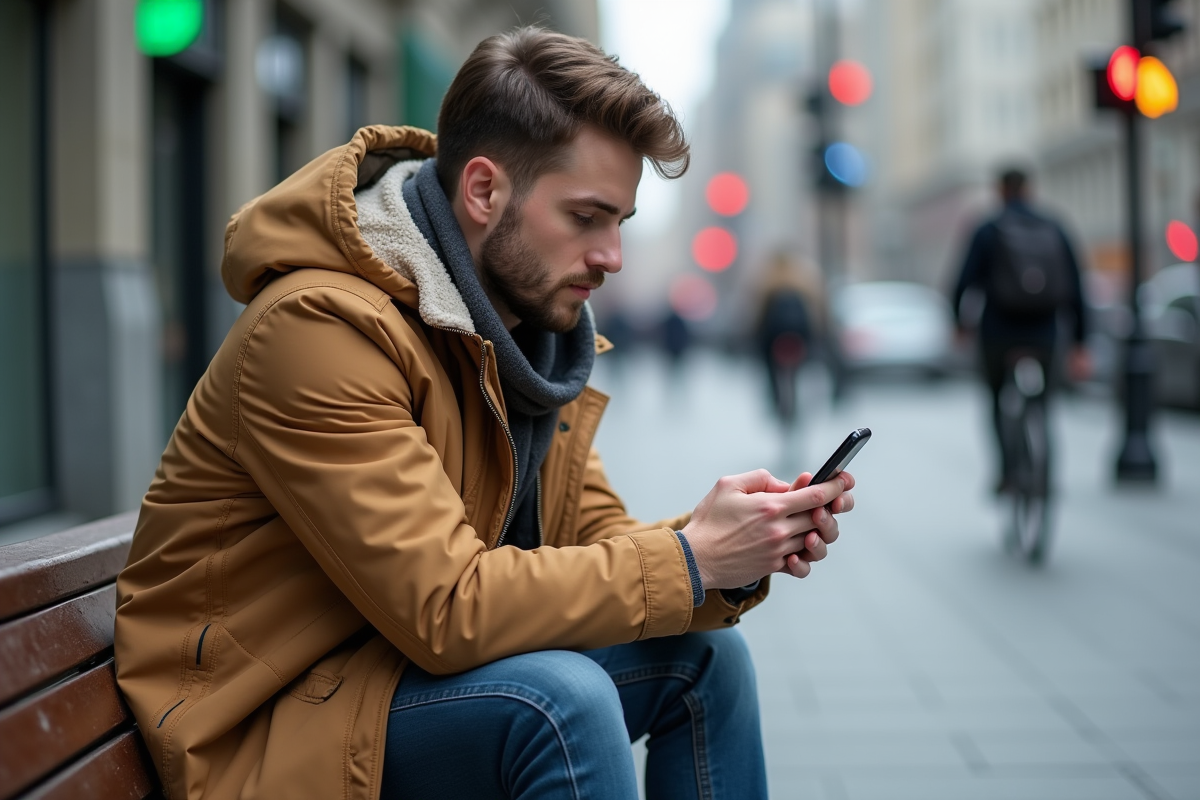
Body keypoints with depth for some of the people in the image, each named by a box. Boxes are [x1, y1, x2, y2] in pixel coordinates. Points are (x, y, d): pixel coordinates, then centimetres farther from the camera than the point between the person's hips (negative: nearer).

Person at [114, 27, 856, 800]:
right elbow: (445, 606, -30)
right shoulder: (323, 327, -24)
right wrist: (689, 562, -24)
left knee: (704, 652, 0)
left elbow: (593, 538, 4)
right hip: (271, 722, -8)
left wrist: (735, 550, -15)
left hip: (413, 666, 8)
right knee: (558, 697, -30)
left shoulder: (535, 320, 5)